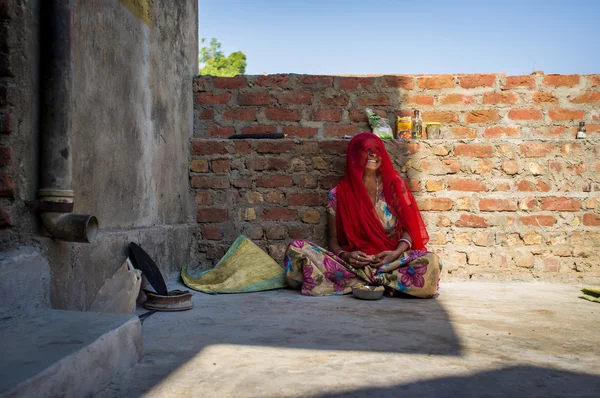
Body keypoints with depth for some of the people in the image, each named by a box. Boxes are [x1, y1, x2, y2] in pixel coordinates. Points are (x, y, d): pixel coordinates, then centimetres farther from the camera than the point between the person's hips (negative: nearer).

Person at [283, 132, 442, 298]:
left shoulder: (394, 184, 7)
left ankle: (349, 282, -22)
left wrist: (397, 253, -13)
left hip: (391, 260, 0)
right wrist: (344, 255, -15)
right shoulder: (339, 194, 5)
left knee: (431, 261, -31)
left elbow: (409, 228, 7)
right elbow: (333, 240, 8)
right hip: (353, 263, 0)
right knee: (296, 249, -24)